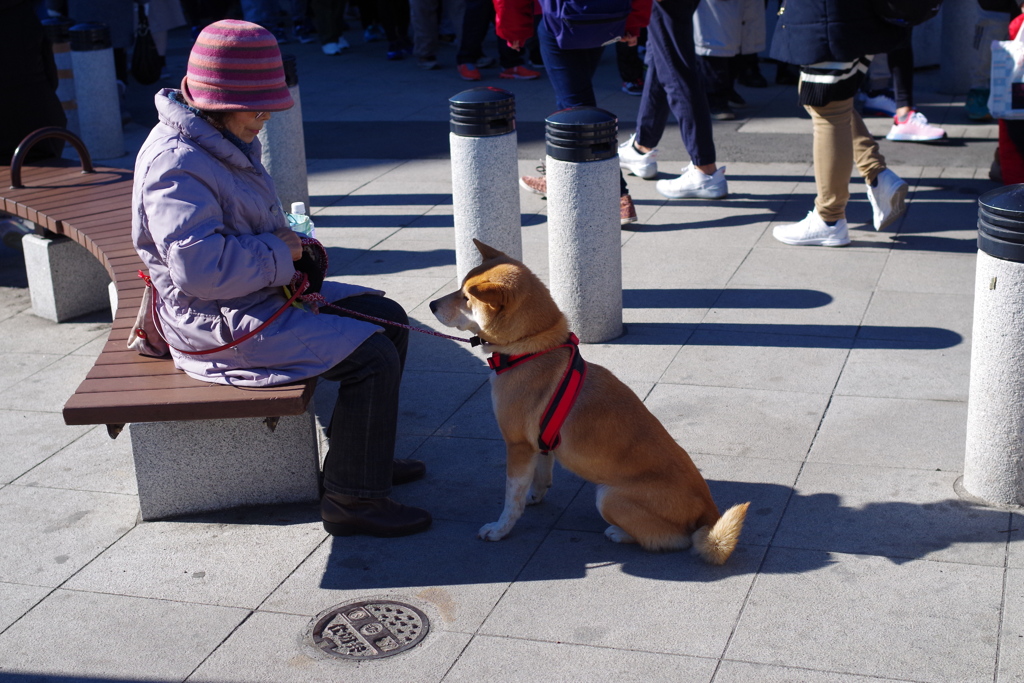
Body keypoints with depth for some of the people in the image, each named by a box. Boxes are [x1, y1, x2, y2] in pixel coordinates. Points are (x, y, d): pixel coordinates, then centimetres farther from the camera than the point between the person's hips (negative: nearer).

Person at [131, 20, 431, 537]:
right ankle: (352, 500, -7)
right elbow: (199, 267, -33)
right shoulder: (176, 164, -23)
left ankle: (363, 454, 22)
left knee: (388, 319, 11)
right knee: (372, 357, -18)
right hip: (222, 326, -11)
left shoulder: (225, 141, 10)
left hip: (264, 293, 11)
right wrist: (279, 255, -20)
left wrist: (290, 242, 5)